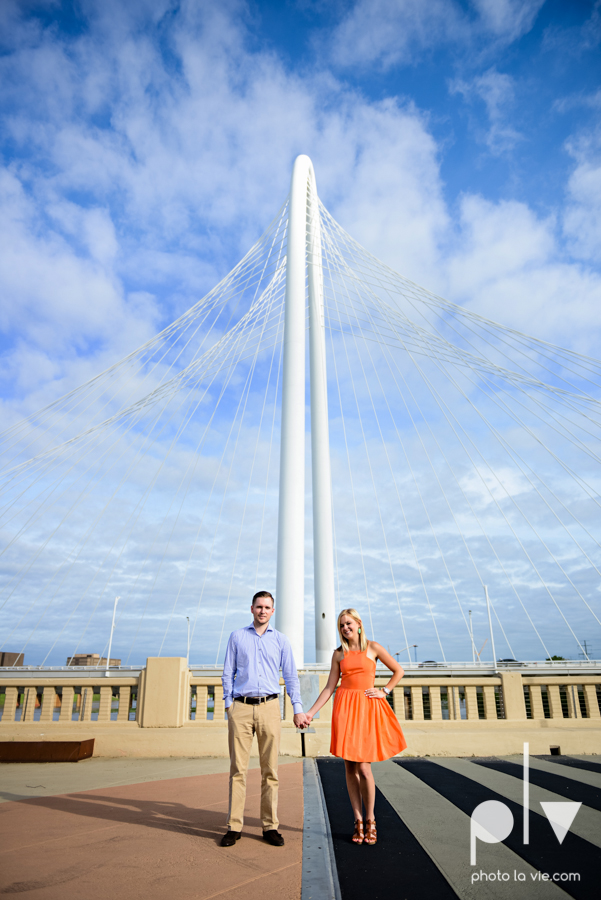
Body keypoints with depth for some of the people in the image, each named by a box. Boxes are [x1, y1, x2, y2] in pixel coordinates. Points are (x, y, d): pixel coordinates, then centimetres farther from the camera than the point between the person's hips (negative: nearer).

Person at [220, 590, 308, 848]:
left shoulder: (280, 640, 10)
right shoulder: (237, 636, 9)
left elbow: (291, 676, 11)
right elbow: (228, 674, 10)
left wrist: (298, 708, 4)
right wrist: (228, 704, 2)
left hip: (269, 707, 1)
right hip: (241, 708, 0)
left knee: (270, 770, 3)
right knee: (238, 769, 1)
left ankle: (270, 826, 13)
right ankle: (234, 826, 10)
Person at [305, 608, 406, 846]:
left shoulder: (373, 647, 3)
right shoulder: (339, 654, 8)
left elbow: (398, 671, 10)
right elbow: (329, 687, 6)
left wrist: (384, 691, 1)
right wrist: (310, 712, 1)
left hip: (368, 709, -2)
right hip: (345, 708, 2)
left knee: (363, 767, -5)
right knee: (350, 768, 4)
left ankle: (370, 820, 14)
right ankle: (358, 821, 17)